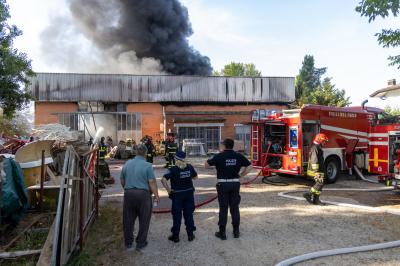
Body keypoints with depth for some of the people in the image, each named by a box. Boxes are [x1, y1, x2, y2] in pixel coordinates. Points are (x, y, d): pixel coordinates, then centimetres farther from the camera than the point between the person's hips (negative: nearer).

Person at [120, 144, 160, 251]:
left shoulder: (127, 164, 5)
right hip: (143, 194, -4)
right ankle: (140, 243, 17)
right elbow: (152, 183, -13)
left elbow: (122, 181, 13)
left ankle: (128, 243, 26)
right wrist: (156, 195, -3)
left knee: (128, 219, 15)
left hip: (128, 194, 4)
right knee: (144, 220, 10)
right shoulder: (147, 166, -10)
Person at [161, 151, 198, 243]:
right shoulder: (189, 167, -4)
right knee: (189, 214, 13)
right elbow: (195, 176, 12)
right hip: (189, 193, 3)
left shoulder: (173, 169, -15)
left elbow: (163, 179, -24)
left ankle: (175, 236, 17)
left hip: (177, 194, -3)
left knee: (177, 215, 8)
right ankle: (190, 234, 21)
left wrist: (168, 190, -15)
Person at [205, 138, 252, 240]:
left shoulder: (219, 156, -9)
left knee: (223, 208, 5)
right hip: (235, 183, 3)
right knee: (235, 208, 12)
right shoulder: (238, 156, 0)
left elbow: (207, 164, -4)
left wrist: (213, 160, 14)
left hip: (223, 184, -2)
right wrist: (241, 176, 7)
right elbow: (249, 166, 3)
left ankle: (222, 232, 12)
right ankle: (236, 231, 20)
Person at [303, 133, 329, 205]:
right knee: (320, 183, -10)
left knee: (318, 184, 9)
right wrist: (316, 171, -26)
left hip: (319, 170, 11)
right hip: (316, 170, -11)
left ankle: (316, 200, 12)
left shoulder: (318, 147, 18)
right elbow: (314, 160, -23)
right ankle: (308, 194, -5)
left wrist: (320, 171, 28)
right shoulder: (315, 148, -16)